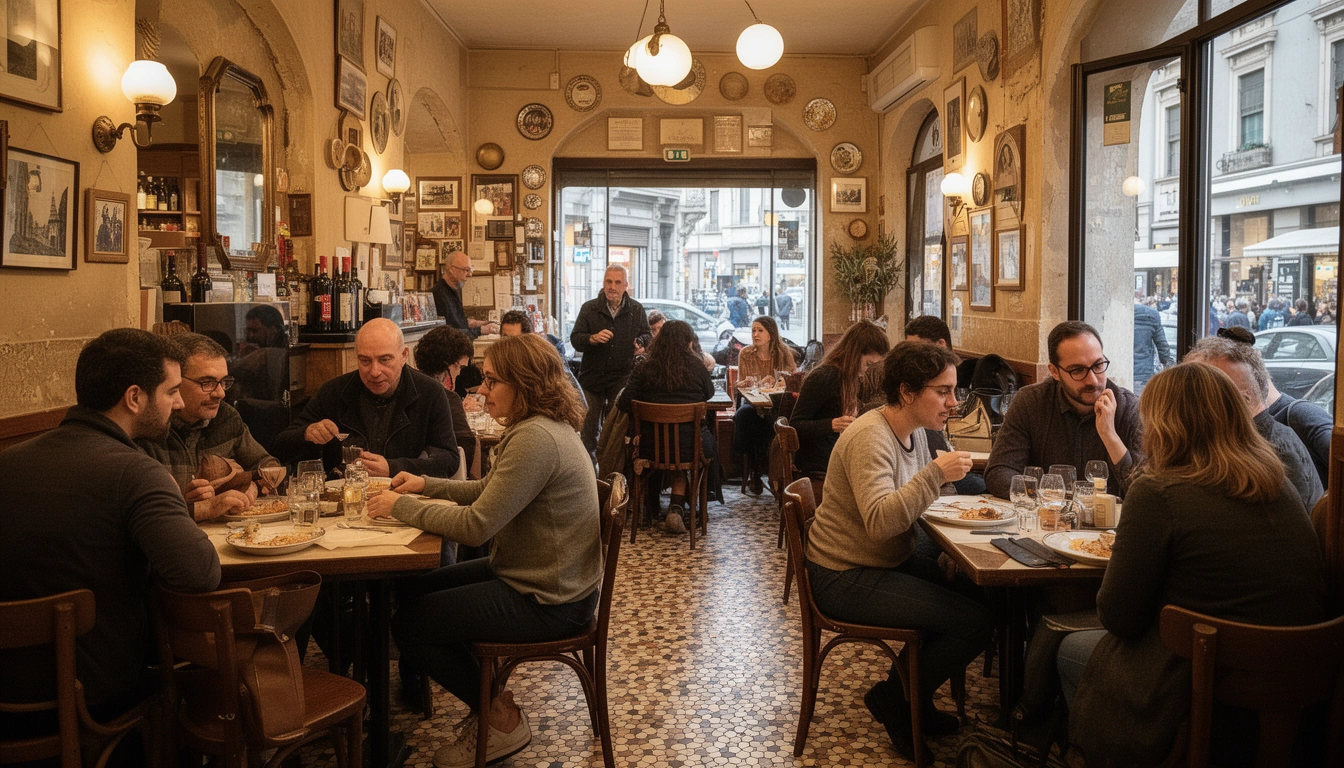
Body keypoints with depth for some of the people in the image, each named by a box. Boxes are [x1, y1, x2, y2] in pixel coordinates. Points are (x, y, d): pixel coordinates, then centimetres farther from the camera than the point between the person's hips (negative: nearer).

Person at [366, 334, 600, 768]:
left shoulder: (535, 439, -26)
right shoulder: (543, 426, 7)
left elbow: (477, 525, -26)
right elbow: (489, 491, 19)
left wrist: (401, 507, -14)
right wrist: (428, 485, 7)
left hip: (548, 601, -11)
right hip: (551, 580, 11)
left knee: (408, 626, -4)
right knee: (412, 591, 16)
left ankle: (502, 720, 12)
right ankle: (488, 701, 23)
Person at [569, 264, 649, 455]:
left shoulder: (637, 310, 6)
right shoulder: (589, 308, 4)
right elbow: (575, 339, -1)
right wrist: (593, 338, -21)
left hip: (622, 378, 0)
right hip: (593, 376, 0)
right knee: (589, 426, 4)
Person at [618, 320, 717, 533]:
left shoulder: (643, 369, -3)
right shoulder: (696, 368, -2)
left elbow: (624, 404, -6)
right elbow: (709, 393, 16)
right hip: (692, 445, -1)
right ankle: (677, 506, 16)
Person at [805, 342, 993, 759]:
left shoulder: (914, 430, 5)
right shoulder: (870, 438, -24)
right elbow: (879, 522, -35)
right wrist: (936, 473, -34)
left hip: (892, 561, 10)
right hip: (846, 579, -10)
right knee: (977, 623, -13)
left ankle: (914, 695, 19)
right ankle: (894, 698, 8)